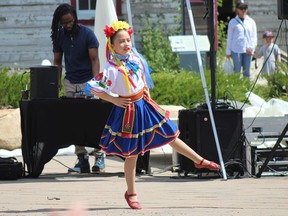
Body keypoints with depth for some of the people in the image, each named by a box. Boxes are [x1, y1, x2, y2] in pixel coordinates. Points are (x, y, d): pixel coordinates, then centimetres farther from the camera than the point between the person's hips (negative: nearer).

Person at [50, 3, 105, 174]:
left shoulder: (87, 34, -6)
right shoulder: (59, 36, 6)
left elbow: (94, 59, -7)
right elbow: (57, 61, 11)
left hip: (88, 82, -4)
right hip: (70, 83, 4)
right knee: (74, 121, -2)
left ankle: (99, 155, 0)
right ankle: (82, 158, -1)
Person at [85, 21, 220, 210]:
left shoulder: (135, 58, -2)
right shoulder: (112, 68, -21)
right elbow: (93, 88, -21)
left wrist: (145, 88, 8)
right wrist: (114, 100, -16)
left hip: (144, 105, 5)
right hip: (128, 110, -5)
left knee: (171, 136, 14)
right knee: (131, 154, 4)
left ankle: (200, 161, 30)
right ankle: (131, 193, 17)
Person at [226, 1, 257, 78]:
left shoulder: (251, 22, 11)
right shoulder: (233, 22, 5)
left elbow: (254, 36, 12)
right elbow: (229, 38, 7)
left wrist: (252, 47, -4)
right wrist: (228, 52, 5)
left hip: (247, 50, 2)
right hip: (236, 50, -2)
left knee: (247, 72, 5)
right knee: (237, 70, -3)